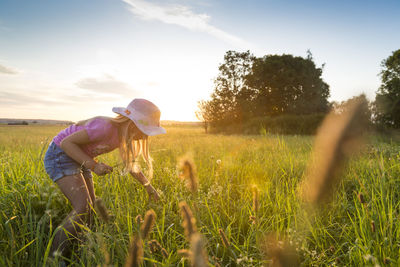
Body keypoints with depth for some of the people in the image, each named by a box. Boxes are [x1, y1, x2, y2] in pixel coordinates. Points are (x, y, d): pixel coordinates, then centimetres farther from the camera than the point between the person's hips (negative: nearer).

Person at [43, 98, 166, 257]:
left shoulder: (125, 134, -4)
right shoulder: (106, 128, -31)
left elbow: (130, 163, 12)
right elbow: (66, 142, -25)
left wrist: (148, 186, 9)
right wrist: (93, 166, -32)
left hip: (79, 160, 9)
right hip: (60, 156, -8)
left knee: (91, 209, 2)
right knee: (83, 208, -20)